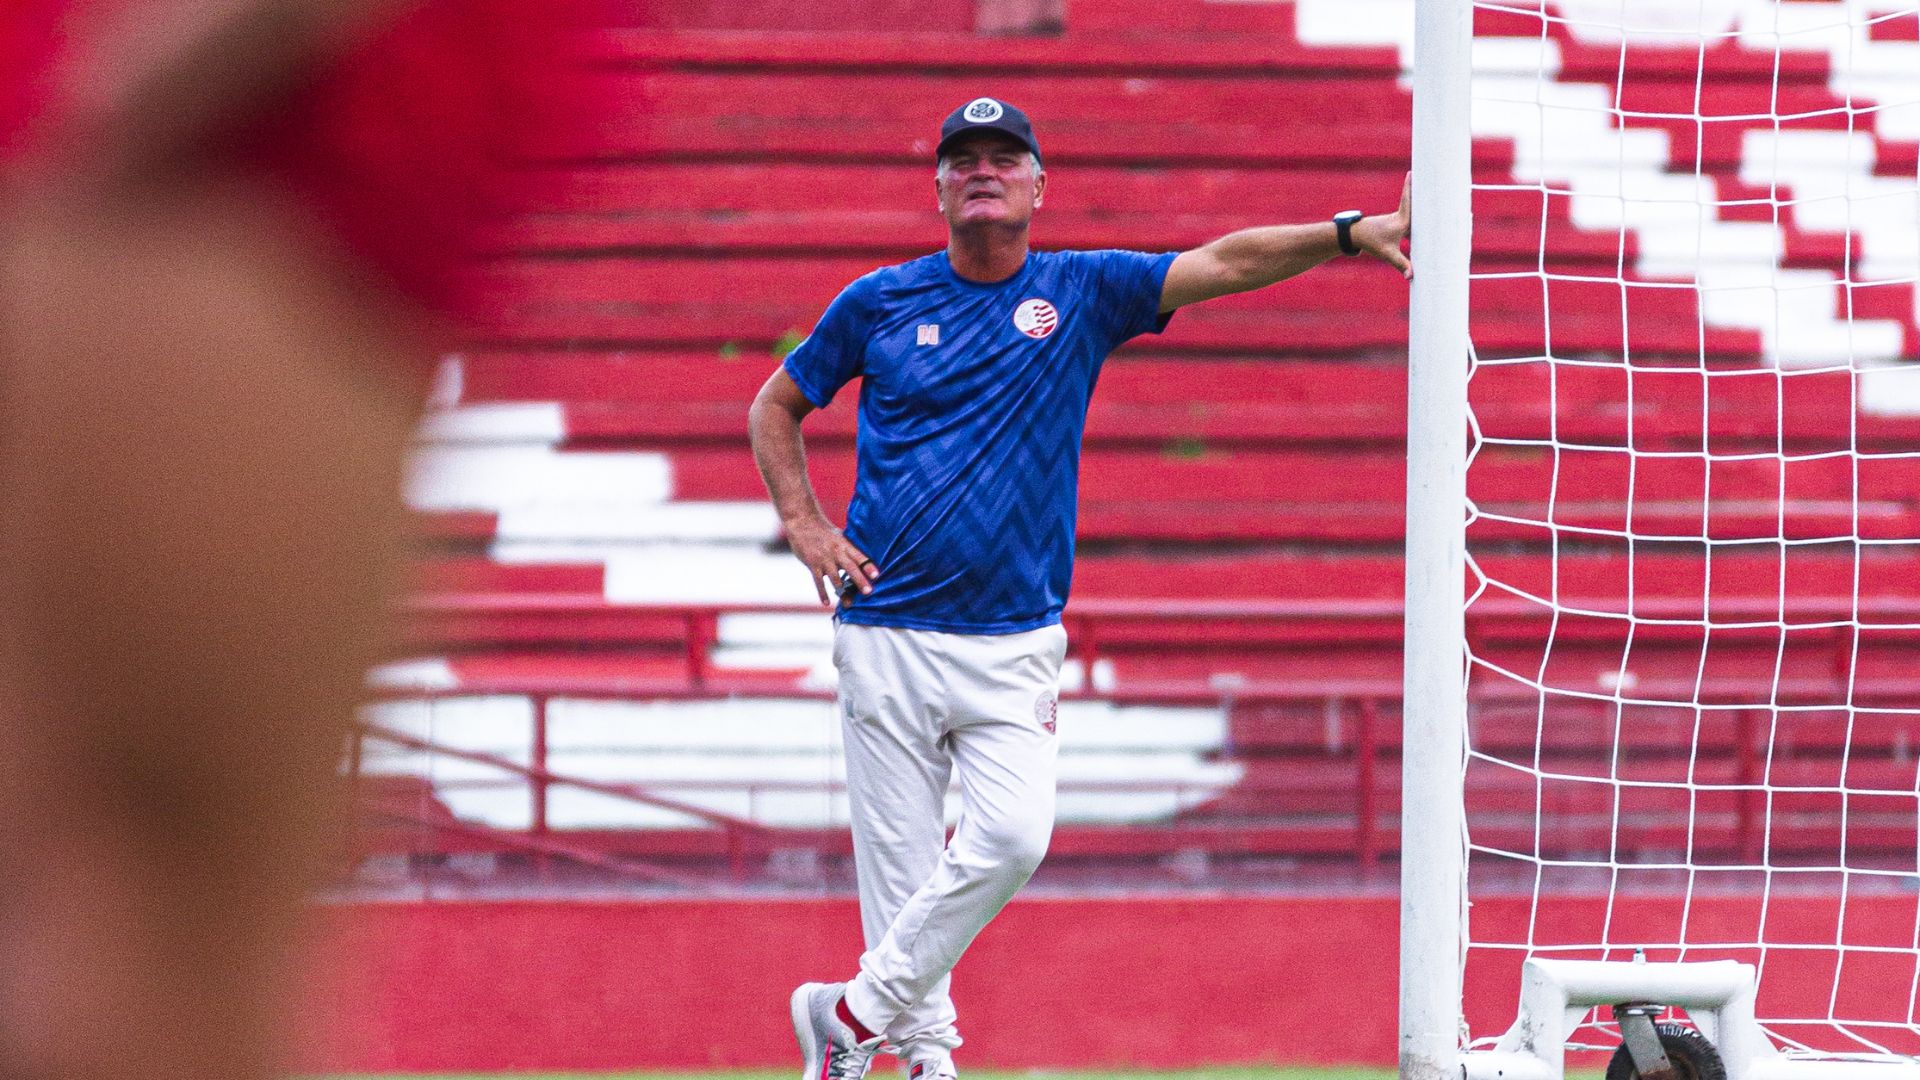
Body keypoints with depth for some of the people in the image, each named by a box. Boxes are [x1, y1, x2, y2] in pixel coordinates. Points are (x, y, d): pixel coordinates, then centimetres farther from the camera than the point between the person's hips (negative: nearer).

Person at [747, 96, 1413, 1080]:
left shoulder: (1083, 292, 6)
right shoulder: (881, 302, 5)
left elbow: (1226, 264, -5)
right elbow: (776, 407, 17)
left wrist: (1349, 232, -18)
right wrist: (804, 527, 2)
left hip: (1017, 646, 1)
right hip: (890, 633, 0)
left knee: (1012, 836, -16)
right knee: (900, 862, -2)